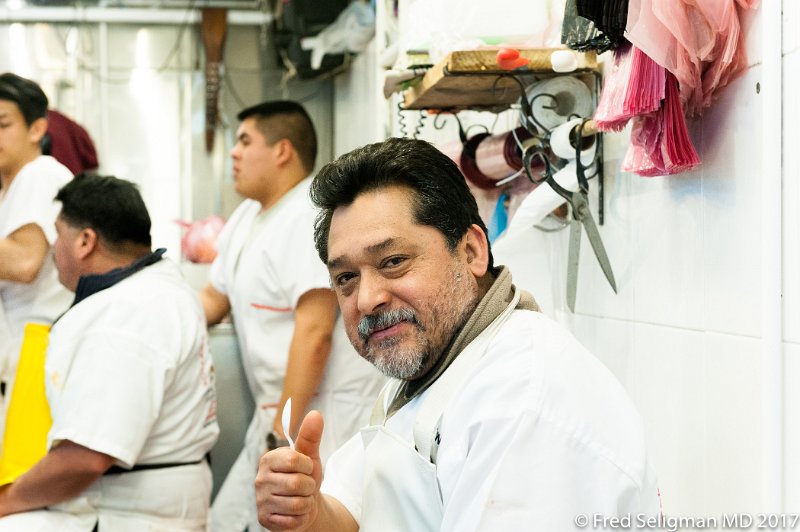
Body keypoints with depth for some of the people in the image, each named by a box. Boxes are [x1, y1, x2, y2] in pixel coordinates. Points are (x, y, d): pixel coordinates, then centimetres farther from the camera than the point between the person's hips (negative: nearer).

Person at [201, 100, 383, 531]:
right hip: (280, 414, 9)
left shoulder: (314, 216, -16)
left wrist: (284, 435, -22)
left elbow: (314, 333, -22)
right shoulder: (247, 217, 14)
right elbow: (213, 300, 23)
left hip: (321, 420, -9)